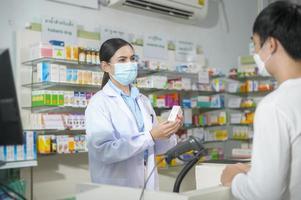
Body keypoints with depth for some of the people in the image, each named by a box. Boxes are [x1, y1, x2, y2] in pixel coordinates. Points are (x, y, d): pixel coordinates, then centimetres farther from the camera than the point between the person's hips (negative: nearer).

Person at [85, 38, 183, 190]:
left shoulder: (143, 100, 7)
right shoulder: (99, 102, -10)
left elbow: (155, 147, 10)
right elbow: (104, 150, -21)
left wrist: (168, 134, -9)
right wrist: (150, 136, -23)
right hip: (115, 188, -5)